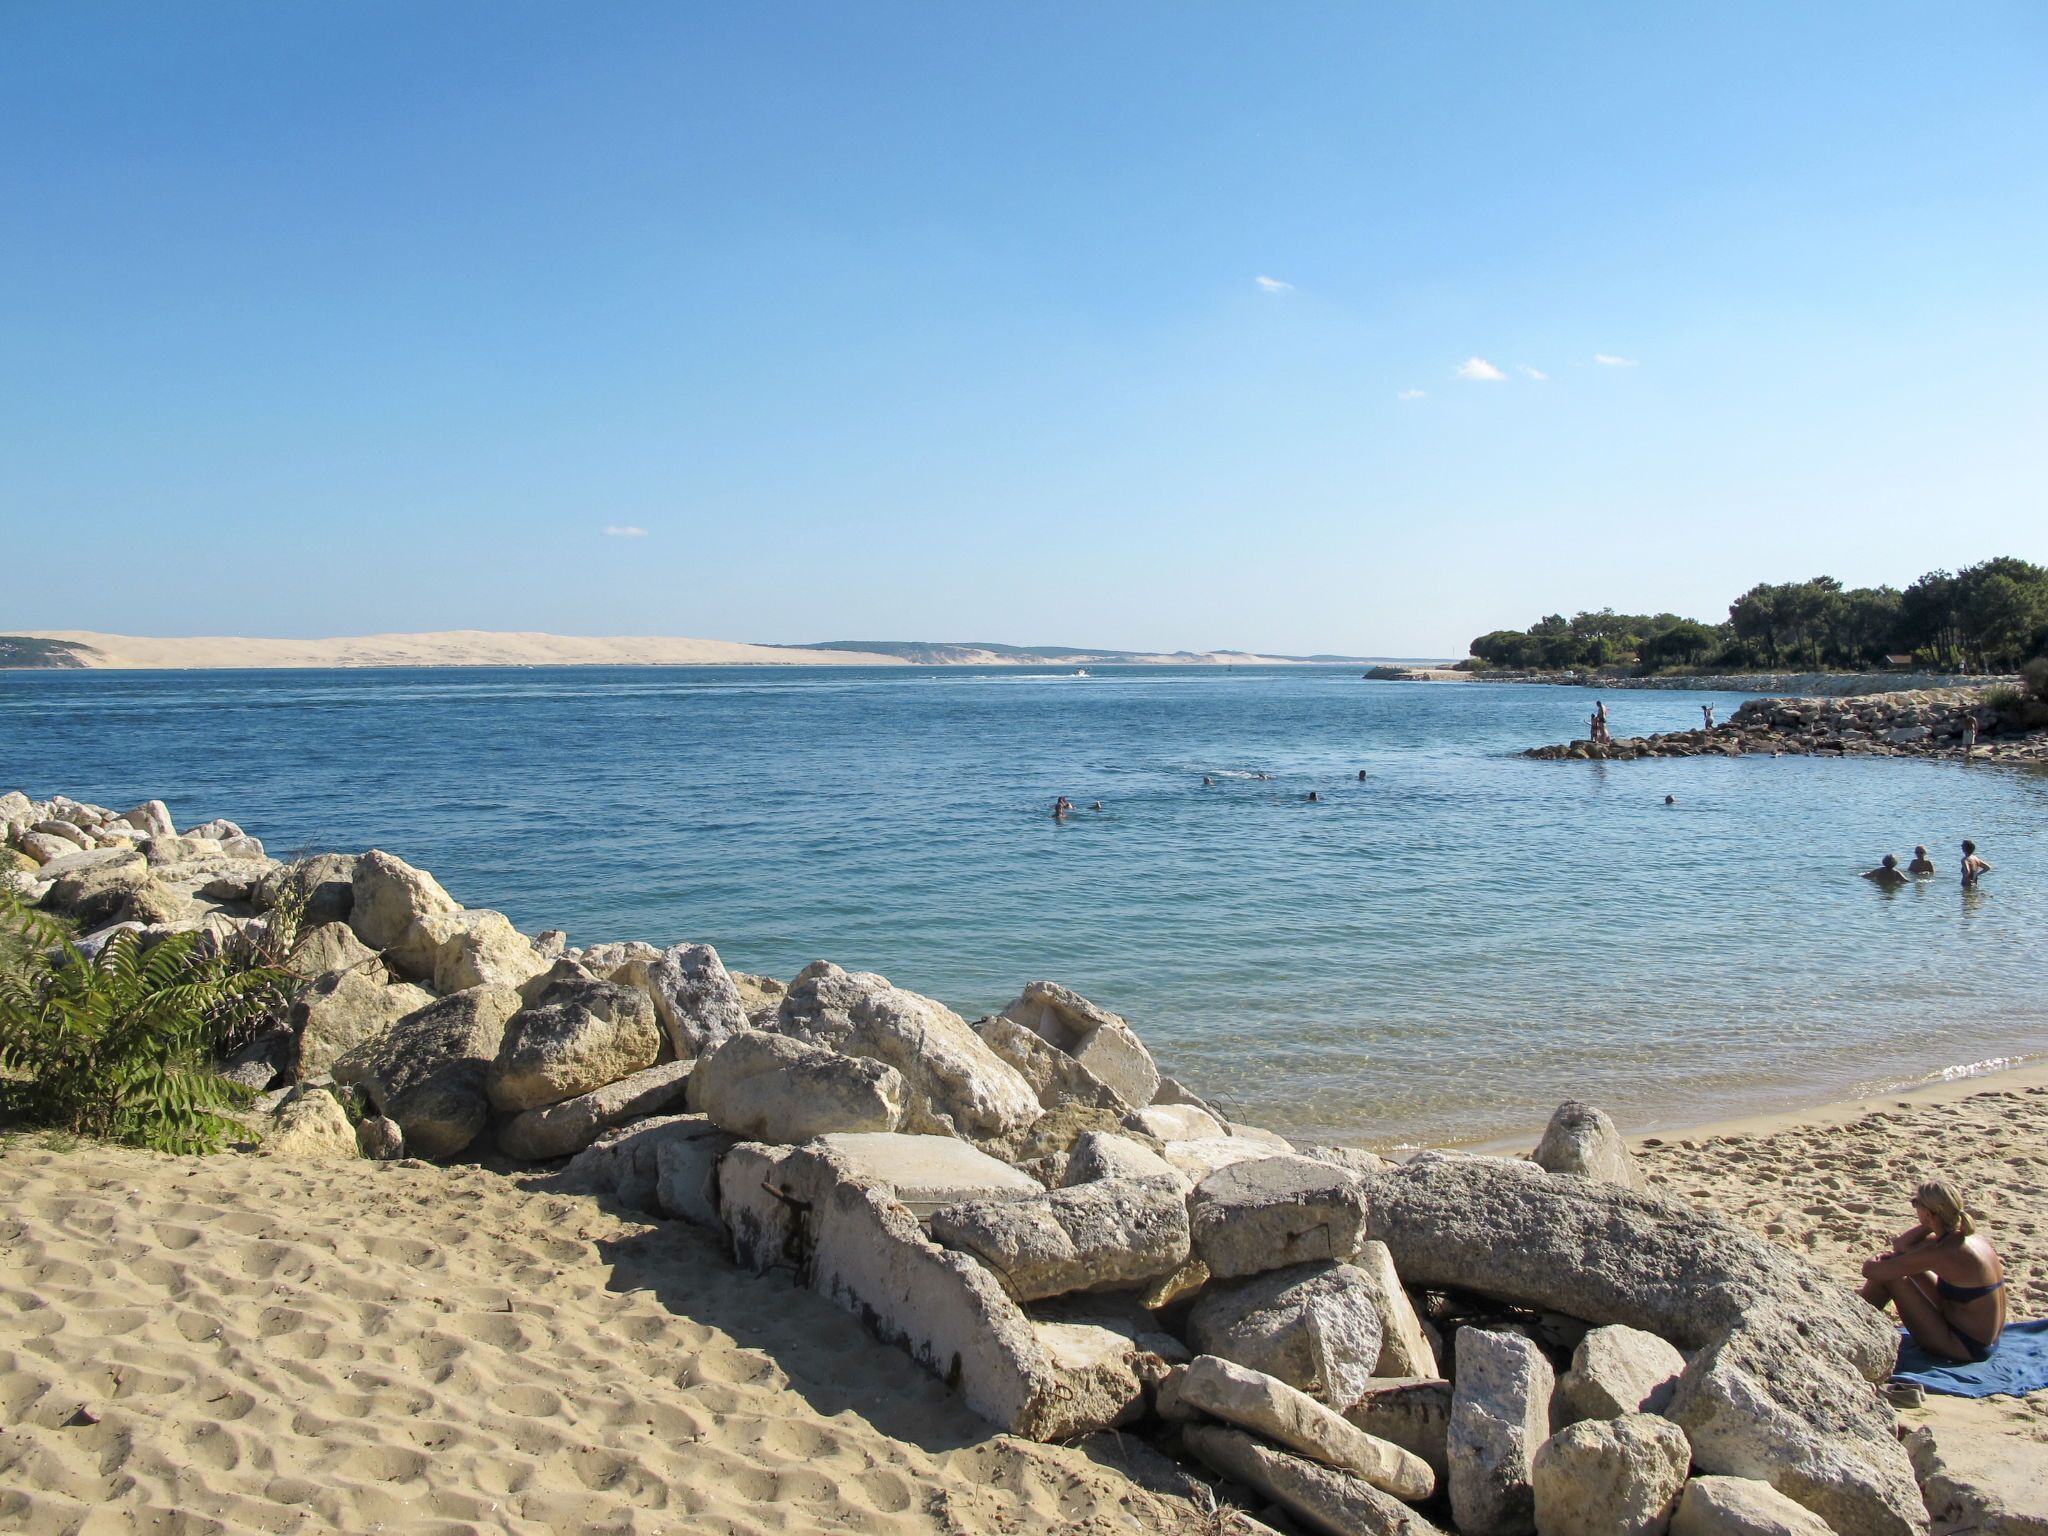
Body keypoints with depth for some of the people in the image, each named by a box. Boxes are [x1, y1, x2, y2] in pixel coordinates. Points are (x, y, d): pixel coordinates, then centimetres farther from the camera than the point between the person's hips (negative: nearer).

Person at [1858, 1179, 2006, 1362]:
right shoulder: (1972, 1236, -1)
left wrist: (1870, 1263, 0)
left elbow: (1870, 1271, -22)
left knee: (1889, 1275, -9)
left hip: (1964, 1346, -9)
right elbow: (1902, 1244, 10)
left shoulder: (1944, 1253, -27)